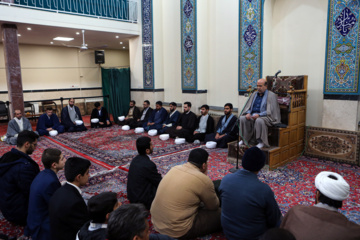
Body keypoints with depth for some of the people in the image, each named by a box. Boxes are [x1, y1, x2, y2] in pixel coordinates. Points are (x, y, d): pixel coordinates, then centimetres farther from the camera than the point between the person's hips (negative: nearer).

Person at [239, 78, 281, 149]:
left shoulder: (271, 95, -1)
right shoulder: (254, 94, 17)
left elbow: (271, 111, -10)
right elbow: (248, 106, 18)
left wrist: (259, 115, -21)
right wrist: (248, 113, -5)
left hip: (265, 116, -5)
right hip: (252, 115, 5)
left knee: (259, 121, -39)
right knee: (242, 118, -23)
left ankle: (261, 141, -24)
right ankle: (244, 139, -13)